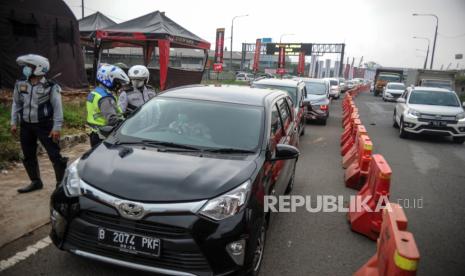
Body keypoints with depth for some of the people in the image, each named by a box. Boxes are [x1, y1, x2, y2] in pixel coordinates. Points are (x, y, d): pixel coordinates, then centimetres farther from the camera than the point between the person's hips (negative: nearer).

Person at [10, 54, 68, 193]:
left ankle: (62, 182, 8)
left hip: (44, 125, -5)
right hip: (26, 125, 6)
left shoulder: (51, 87, -11)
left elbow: (57, 108, -11)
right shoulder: (20, 85, 4)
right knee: (28, 156, 13)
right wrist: (14, 122, 9)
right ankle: (35, 181, 28)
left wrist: (57, 127, -14)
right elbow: (16, 104, 13)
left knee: (55, 155, -3)